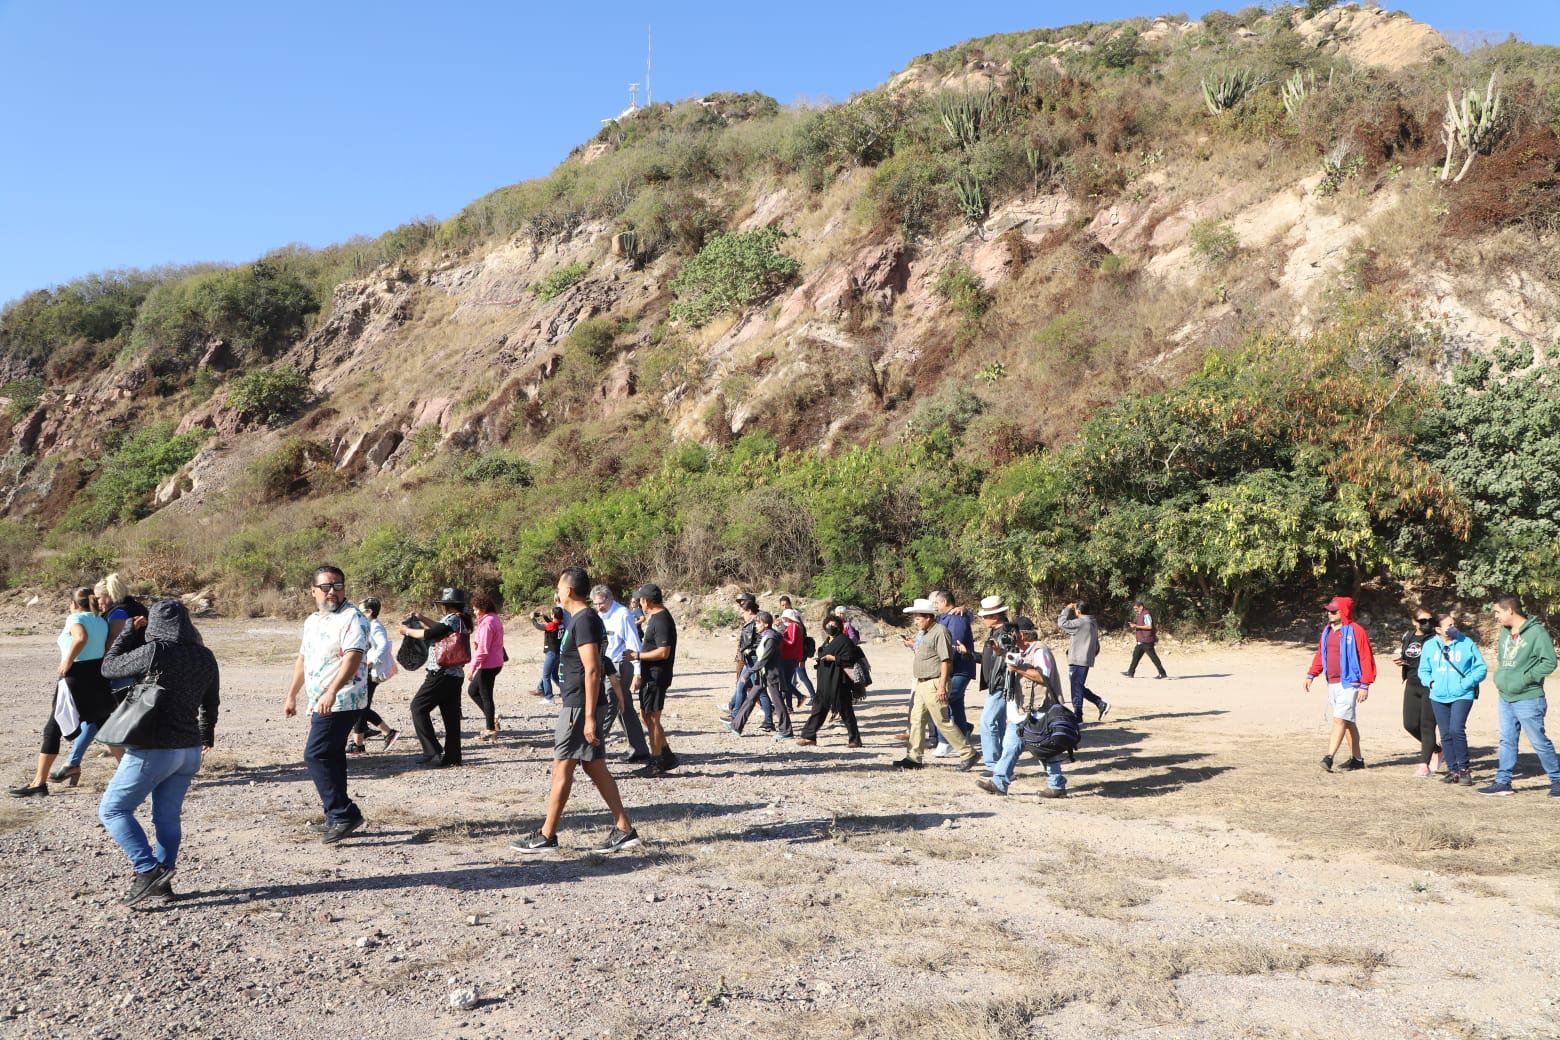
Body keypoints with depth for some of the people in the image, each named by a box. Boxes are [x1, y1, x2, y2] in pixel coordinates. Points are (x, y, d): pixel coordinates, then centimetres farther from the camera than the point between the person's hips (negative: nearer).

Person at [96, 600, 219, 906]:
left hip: (153, 750, -7)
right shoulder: (205, 657, 5)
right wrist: (207, 733, 34)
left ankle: (148, 870, -6)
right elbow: (211, 702, 17)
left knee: (112, 809, 4)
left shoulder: (155, 653, -16)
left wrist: (129, 631, 7)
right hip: (190, 750, 7)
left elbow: (109, 667, -3)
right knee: (168, 817, 15)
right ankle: (162, 882, 18)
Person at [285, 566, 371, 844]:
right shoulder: (312, 621, 17)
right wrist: (292, 696, 26)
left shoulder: (352, 618, -12)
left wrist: (331, 692, -34)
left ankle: (344, 814, -10)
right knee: (331, 757, 13)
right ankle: (337, 818, 21)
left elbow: (353, 657, -25)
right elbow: (303, 659, 27)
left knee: (316, 756, -13)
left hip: (341, 703, -9)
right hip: (321, 704, 9)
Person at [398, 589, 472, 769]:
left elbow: (428, 634, -16)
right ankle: (452, 756, 13)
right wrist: (422, 619, 24)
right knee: (451, 714, 11)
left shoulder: (452, 619, -14)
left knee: (418, 708, -3)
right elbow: (440, 628, 27)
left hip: (441, 674, -9)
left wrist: (407, 630, -1)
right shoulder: (461, 621, 14)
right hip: (455, 675, 9)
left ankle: (434, 753, -8)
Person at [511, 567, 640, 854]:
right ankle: (624, 830, 13)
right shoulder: (584, 619, 15)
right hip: (576, 704, 10)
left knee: (562, 769, -2)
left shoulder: (584, 621, -16)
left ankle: (546, 837, 6)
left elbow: (592, 671, -22)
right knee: (595, 768, 11)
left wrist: (589, 717, -24)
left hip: (578, 706, -10)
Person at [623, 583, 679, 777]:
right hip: (649, 675, 10)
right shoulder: (654, 617, 13)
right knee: (646, 715, 16)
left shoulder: (661, 620, -19)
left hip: (656, 677, -10)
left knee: (652, 718, -2)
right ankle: (667, 757, 22)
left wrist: (637, 656, -19)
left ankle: (656, 763, 8)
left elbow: (663, 652, -24)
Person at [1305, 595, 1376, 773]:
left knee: (1340, 719, -13)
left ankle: (1329, 757, -18)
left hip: (1348, 683, -8)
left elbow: (1366, 659, -11)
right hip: (1331, 683, 8)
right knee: (1348, 721, 14)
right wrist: (1311, 675, 10)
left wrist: (1365, 685, -15)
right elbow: (1320, 654, 19)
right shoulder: (1327, 631, 12)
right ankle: (1356, 758, 22)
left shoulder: (1356, 631, -10)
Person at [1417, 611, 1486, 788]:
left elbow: (1481, 668, 0)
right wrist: (1430, 682, -3)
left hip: (1462, 695, -4)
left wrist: (1467, 683, -12)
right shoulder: (1429, 646, 6)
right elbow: (1424, 670, 15)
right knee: (1445, 734, 8)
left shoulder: (1467, 644, -1)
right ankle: (1453, 769, 19)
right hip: (1439, 697, 4)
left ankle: (1463, 768, -3)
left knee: (1457, 729, -18)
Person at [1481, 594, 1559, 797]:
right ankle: (1503, 782, 14)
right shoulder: (1505, 633, 10)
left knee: (1539, 741, 2)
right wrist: (1499, 677, 7)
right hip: (1504, 698, 8)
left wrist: (1525, 678, -20)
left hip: (1528, 699, -7)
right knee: (1507, 741, 10)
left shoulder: (1536, 632, -14)